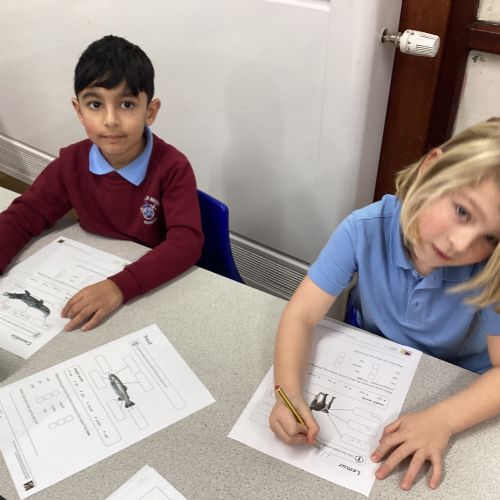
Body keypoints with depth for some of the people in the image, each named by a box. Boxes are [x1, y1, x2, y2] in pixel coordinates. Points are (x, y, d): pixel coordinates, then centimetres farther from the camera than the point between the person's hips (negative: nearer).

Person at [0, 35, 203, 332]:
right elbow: (25, 215, 0)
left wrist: (121, 286, -40)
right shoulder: (71, 163, -6)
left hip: (159, 284, -4)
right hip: (92, 276, 4)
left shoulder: (173, 168, -18)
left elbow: (187, 241, -27)